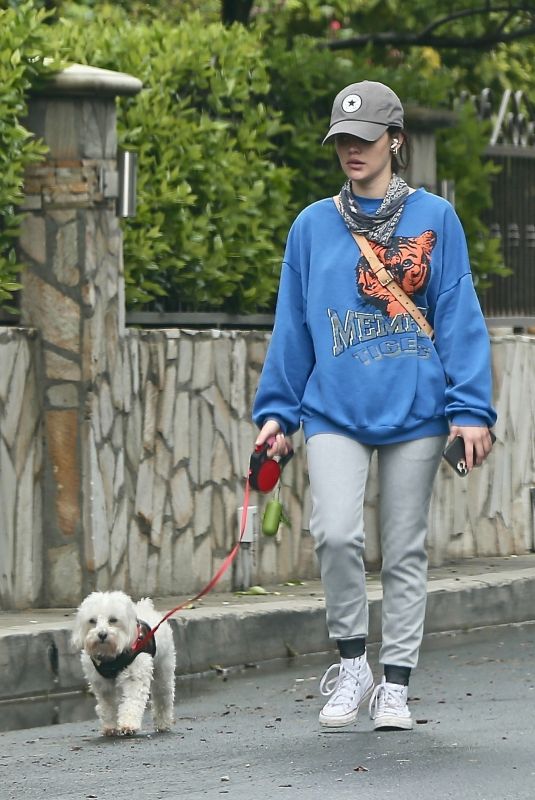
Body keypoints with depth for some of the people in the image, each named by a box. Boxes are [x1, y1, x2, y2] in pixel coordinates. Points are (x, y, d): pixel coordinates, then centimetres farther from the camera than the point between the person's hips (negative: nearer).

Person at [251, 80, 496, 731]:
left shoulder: (434, 219, 3)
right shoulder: (313, 226, 9)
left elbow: (459, 318, 1)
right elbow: (292, 327, 12)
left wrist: (471, 409, -6)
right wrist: (276, 414, 8)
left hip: (415, 409, -1)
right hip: (334, 409, 1)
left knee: (405, 551, 5)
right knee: (335, 532, -17)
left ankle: (395, 684, 15)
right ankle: (350, 660, 2)